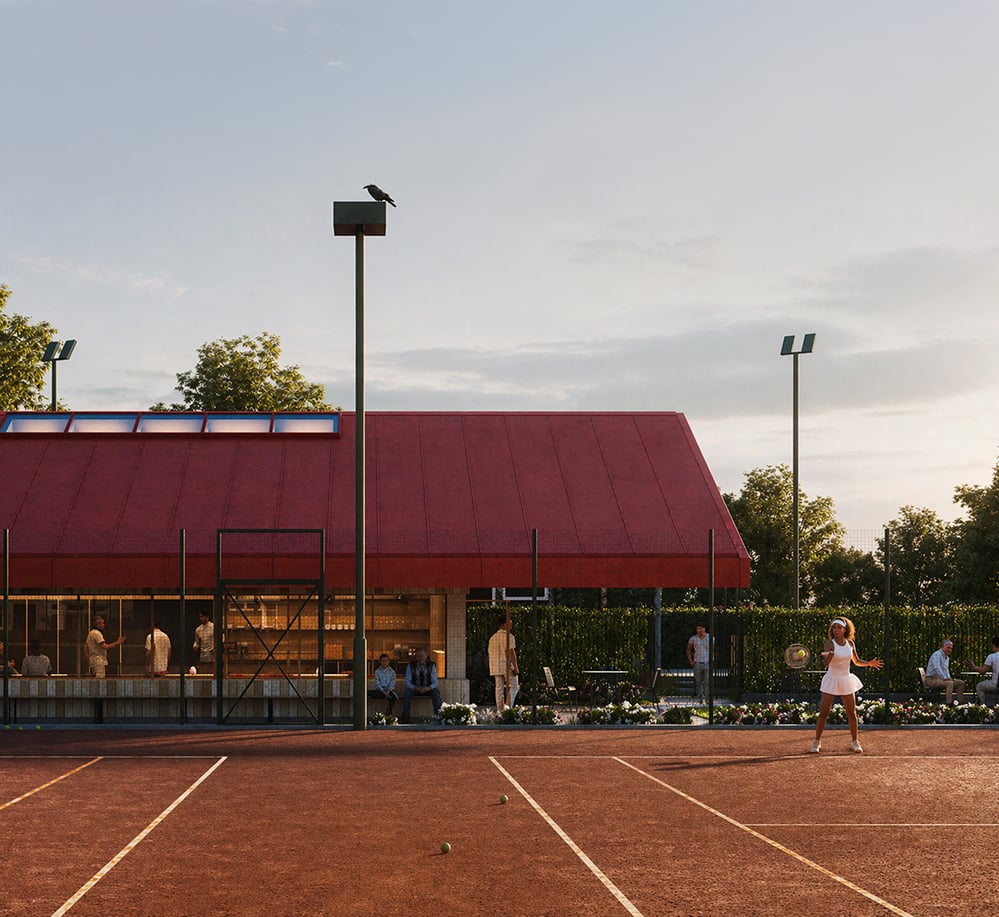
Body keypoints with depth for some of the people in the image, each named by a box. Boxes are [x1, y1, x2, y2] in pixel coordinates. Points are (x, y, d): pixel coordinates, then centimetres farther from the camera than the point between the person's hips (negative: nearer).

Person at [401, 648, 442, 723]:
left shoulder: (431, 666, -9)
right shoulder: (410, 666, -10)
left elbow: (435, 682, -11)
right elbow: (408, 682, -12)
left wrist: (428, 688, -34)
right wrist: (416, 688, -32)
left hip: (428, 688, 0)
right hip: (414, 688, 0)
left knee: (436, 692, -30)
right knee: (407, 692, -31)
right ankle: (405, 719, -28)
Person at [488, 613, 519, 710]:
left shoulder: (492, 638, 14)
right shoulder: (509, 636, -9)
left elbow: (490, 654, 16)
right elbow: (511, 652, -15)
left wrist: (493, 669, 20)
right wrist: (515, 667, -13)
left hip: (496, 667, 7)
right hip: (507, 666, -7)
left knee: (499, 688, 7)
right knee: (514, 687, 1)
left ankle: (500, 710, 6)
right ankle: (508, 707, -10)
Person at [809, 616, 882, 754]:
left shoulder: (850, 643, 1)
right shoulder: (830, 644, -13)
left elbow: (856, 661, 15)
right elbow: (825, 663, -27)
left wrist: (869, 663, -2)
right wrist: (829, 656, -48)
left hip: (846, 681, 4)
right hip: (832, 680, -4)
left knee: (852, 713, 6)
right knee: (823, 712, -8)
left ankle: (855, 742, 20)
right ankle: (817, 743, 1)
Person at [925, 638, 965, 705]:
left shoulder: (947, 658, 18)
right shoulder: (937, 655, -13)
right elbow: (936, 668, -27)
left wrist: (949, 678, 7)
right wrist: (945, 678, -31)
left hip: (941, 678, 10)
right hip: (932, 679, -10)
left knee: (961, 682, 0)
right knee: (950, 683, -34)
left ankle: (959, 702, -5)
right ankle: (949, 704, -41)